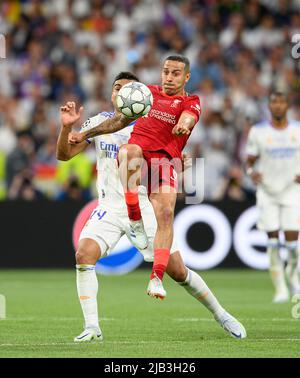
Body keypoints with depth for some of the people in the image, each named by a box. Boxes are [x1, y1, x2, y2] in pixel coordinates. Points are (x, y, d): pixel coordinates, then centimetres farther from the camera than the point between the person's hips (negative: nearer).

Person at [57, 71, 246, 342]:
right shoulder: (100, 122, 6)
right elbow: (64, 155, 5)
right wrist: (67, 126, -13)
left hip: (144, 206, -2)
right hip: (110, 208, 2)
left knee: (178, 271, -1)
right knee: (84, 254, -24)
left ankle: (221, 316, 20)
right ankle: (92, 327, -18)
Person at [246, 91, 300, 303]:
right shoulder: (258, 132, 1)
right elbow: (250, 161, 7)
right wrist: (252, 172, -15)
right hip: (267, 193, 0)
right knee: (273, 240, -6)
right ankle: (280, 288, 2)